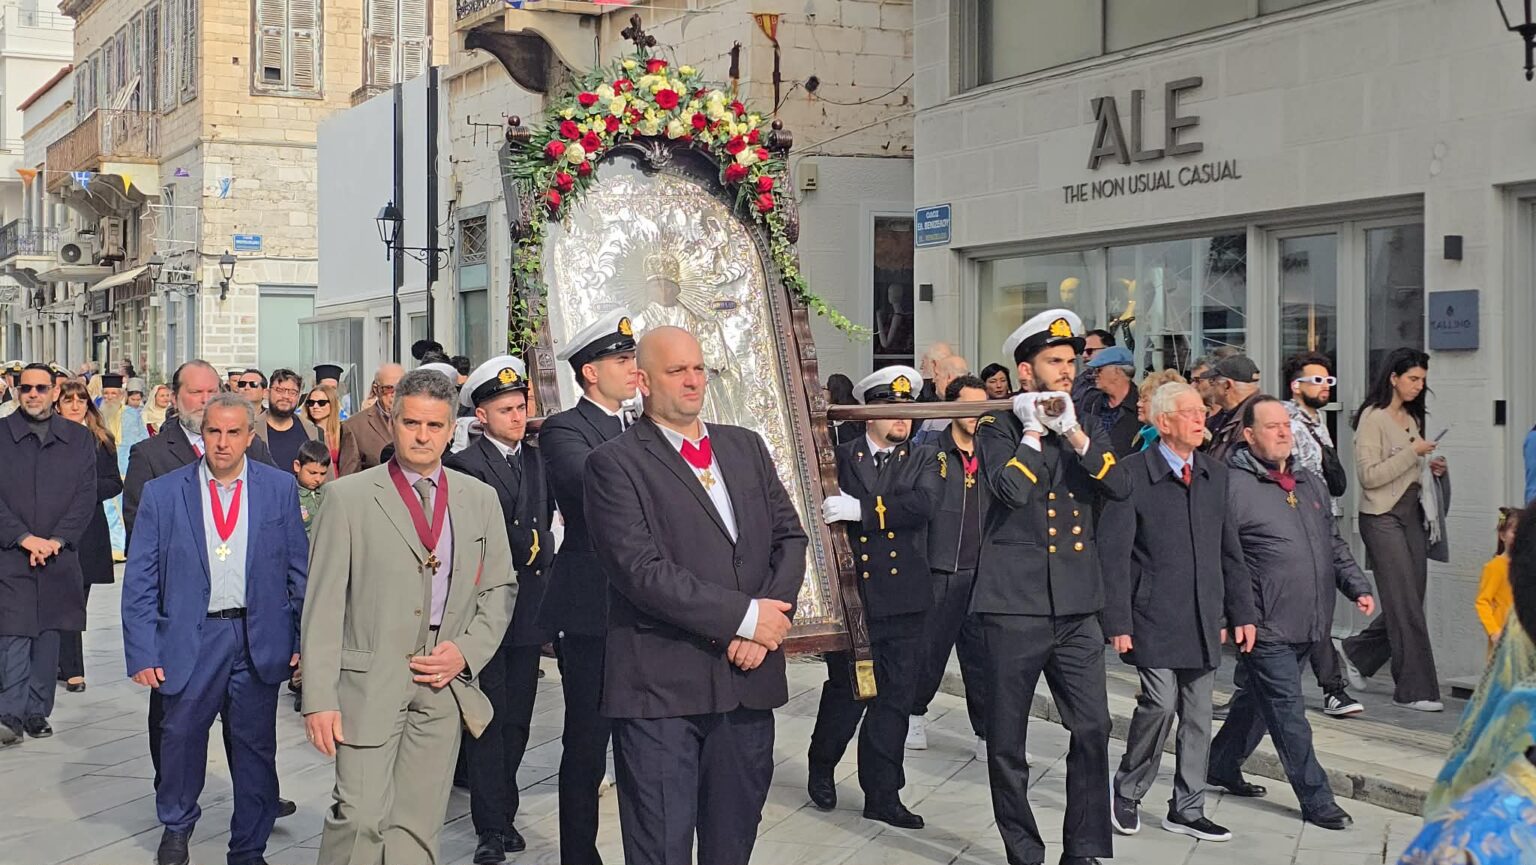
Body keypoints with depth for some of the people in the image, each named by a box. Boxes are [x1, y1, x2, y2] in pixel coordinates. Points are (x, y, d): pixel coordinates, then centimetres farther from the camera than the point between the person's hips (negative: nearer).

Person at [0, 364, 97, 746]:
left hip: (59, 555, 2)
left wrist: (57, 540, -8)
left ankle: (37, 711, 14)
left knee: (48, 634, 6)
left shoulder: (79, 439, 9)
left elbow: (86, 497, 4)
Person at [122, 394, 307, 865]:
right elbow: (140, 581, 0)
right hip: (189, 638, 0)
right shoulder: (162, 493, 0)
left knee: (255, 749, 8)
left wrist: (304, 638, 0)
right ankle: (176, 826, 35)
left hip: (259, 638, 1)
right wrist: (142, 653, -6)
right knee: (180, 735, 7)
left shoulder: (280, 488, 2)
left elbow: (298, 570, 5)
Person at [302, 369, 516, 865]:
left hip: (446, 687, 3)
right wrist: (320, 697, -9)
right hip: (370, 683, -3)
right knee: (361, 819, -10)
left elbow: (499, 588, 14)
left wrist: (468, 650, -3)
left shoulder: (480, 499, 9)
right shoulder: (349, 497, -1)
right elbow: (324, 603, -4)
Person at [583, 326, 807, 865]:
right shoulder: (615, 464, -5)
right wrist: (744, 616, -14)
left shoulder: (747, 448, 15)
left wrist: (770, 611, -8)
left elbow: (789, 537, 11)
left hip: (749, 679, 5)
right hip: (659, 688, -5)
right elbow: (640, 571, -15)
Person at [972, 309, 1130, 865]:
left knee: (1093, 729, -1)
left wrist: (1072, 433, -12)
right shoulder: (997, 428, 2)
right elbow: (1012, 489, -18)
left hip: (1076, 607, 4)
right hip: (1015, 604, -3)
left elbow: (1119, 488, -4)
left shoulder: (1081, 431, 15)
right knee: (1007, 739, 4)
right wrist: (1033, 431, -9)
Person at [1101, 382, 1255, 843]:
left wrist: (1242, 612, 11)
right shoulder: (1132, 473, -7)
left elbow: (1230, 550, 16)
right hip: (1154, 617, -6)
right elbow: (1113, 553, -9)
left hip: (1204, 618, 6)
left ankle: (1187, 810, 20)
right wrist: (1118, 622, -13)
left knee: (1198, 714, 8)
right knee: (1160, 703, -12)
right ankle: (1127, 790, 11)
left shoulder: (1216, 475, 11)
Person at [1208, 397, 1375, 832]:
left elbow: (1334, 545, 23)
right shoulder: (1233, 486, -11)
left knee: (1258, 700, 18)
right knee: (1288, 714, -3)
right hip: (1265, 627, -7)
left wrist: (1357, 587, 11)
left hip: (1307, 626, 8)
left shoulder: (1311, 484, 15)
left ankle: (1222, 765, 35)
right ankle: (1316, 799, 6)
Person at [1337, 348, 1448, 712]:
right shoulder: (1373, 418, -9)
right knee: (1405, 604, -6)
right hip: (1383, 517, -8)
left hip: (1412, 514, 8)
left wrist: (1430, 468, 6)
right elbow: (1369, 476, -16)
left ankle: (1355, 653, 27)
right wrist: (1413, 453, -16)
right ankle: (1414, 689, 0)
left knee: (1411, 601, 7)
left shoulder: (1411, 418, 16)